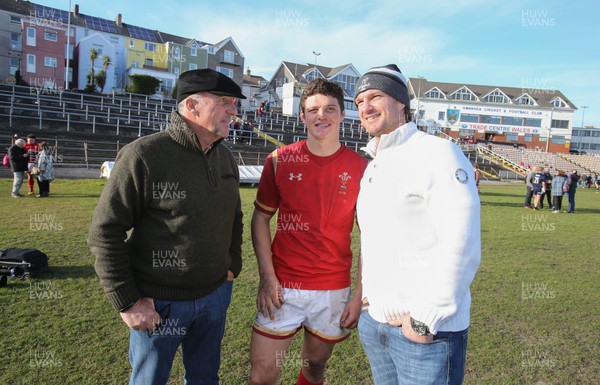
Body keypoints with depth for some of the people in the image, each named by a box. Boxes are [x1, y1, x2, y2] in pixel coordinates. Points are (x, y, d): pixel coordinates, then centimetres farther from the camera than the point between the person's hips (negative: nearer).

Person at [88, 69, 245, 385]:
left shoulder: (225, 157, 3)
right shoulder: (143, 155, -18)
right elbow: (105, 231, -16)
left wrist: (233, 266, 11)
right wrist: (127, 301, -14)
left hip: (216, 294, 6)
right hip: (160, 304, -5)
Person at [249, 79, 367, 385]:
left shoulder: (360, 169, -5)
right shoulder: (280, 160, -4)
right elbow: (260, 218, 3)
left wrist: (360, 294, -4)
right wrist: (267, 276, -6)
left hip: (333, 290, 1)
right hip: (282, 287, 0)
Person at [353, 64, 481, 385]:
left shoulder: (437, 153, -13)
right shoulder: (372, 168, 13)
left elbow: (461, 248, -20)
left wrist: (425, 320, -19)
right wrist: (367, 289, 12)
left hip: (427, 330, -7)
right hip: (373, 322, 8)